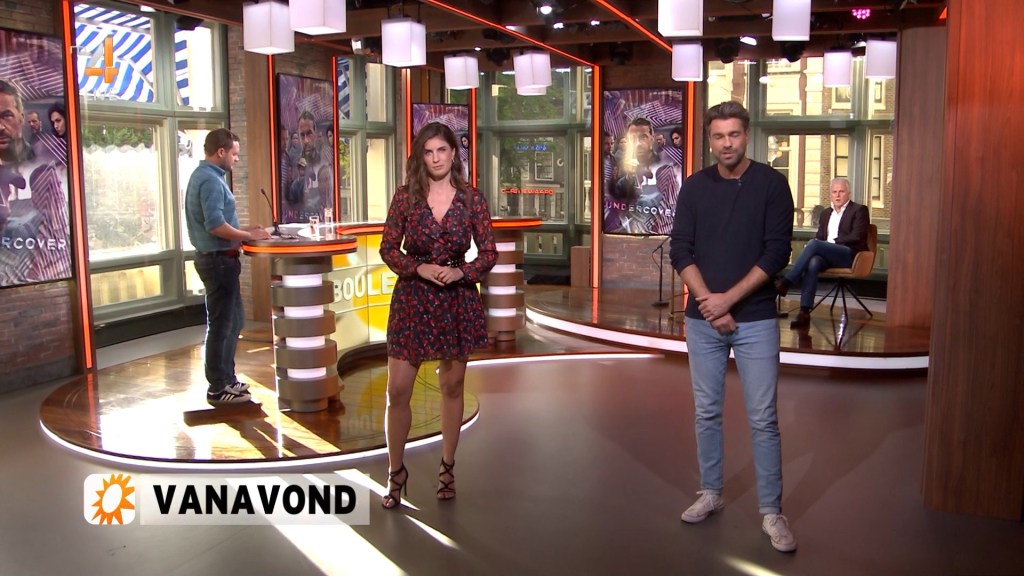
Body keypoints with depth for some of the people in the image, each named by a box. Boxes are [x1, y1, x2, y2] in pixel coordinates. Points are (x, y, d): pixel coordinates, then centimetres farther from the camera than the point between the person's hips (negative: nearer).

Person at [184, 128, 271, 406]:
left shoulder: (205, 176, 14)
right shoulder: (210, 180, -18)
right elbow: (215, 226, -26)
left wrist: (244, 230, 13)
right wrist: (248, 236, -15)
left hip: (217, 258, 10)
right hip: (218, 260, -10)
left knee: (232, 322, 18)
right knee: (221, 326, -2)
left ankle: (226, 378, 28)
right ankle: (218, 389, 8)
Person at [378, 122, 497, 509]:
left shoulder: (472, 199, 0)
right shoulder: (406, 197, 0)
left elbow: (489, 253, 2)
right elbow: (388, 248, 2)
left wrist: (461, 272, -15)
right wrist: (421, 268, -14)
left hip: (458, 299, 1)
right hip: (413, 299, 0)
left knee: (452, 387, 10)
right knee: (398, 390, -2)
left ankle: (447, 468, 26)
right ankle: (396, 470, 17)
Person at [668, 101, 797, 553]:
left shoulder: (771, 184, -2)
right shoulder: (694, 187, 5)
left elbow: (776, 253, -9)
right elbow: (680, 252, 0)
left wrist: (728, 298, -14)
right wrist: (710, 305, -10)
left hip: (755, 319, -3)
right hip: (701, 319, 3)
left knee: (763, 419, 0)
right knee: (706, 412, 12)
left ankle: (771, 512, 10)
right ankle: (711, 493, 27)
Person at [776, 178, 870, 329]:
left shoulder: (859, 210, 8)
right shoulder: (825, 214, 26)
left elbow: (856, 237, -5)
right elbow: (819, 237, 21)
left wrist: (832, 242, -12)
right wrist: (814, 245, -4)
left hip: (849, 255, -4)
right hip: (826, 256, 4)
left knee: (814, 244, -32)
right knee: (813, 262, -34)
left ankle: (786, 282, -33)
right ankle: (804, 313, -44)